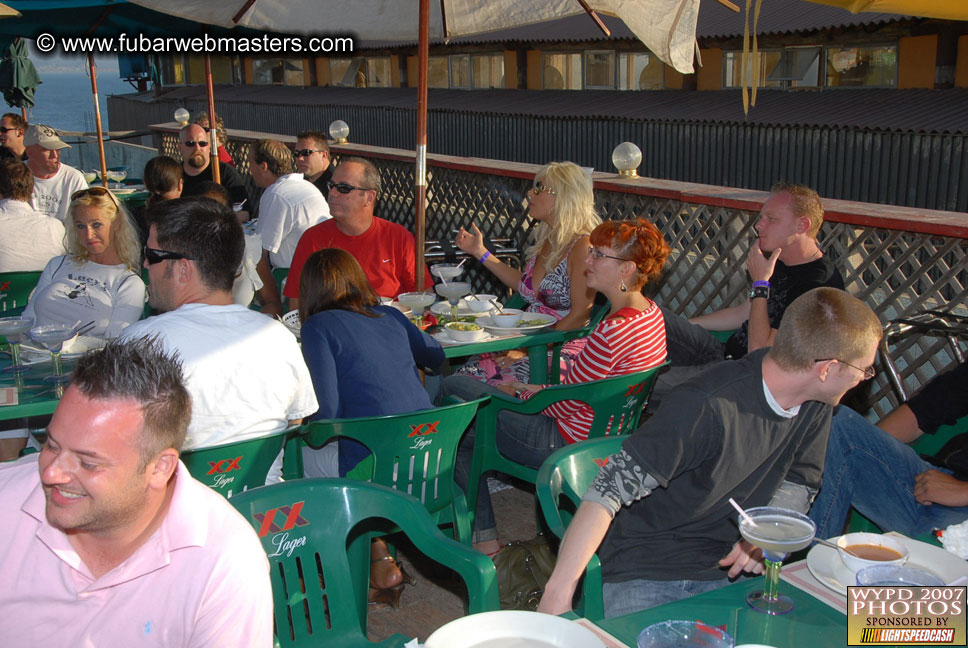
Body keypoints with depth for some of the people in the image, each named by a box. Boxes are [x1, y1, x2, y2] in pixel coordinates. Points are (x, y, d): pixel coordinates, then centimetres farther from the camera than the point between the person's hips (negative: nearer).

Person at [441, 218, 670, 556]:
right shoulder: (650, 313, 3)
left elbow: (567, 399, -19)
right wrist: (539, 388, 8)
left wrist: (521, 396, -1)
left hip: (568, 445, -10)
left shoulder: (613, 330, -28)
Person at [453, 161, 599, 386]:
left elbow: (581, 314, -17)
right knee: (465, 372, -16)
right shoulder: (546, 241, 12)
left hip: (565, 353, -8)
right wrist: (480, 253, 26)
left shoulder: (582, 246, -13)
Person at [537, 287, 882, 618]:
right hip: (647, 572, -6)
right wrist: (558, 592, -35)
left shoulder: (814, 403, -2)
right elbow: (610, 489, -27)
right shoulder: (706, 409, -26)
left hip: (728, 568, 6)